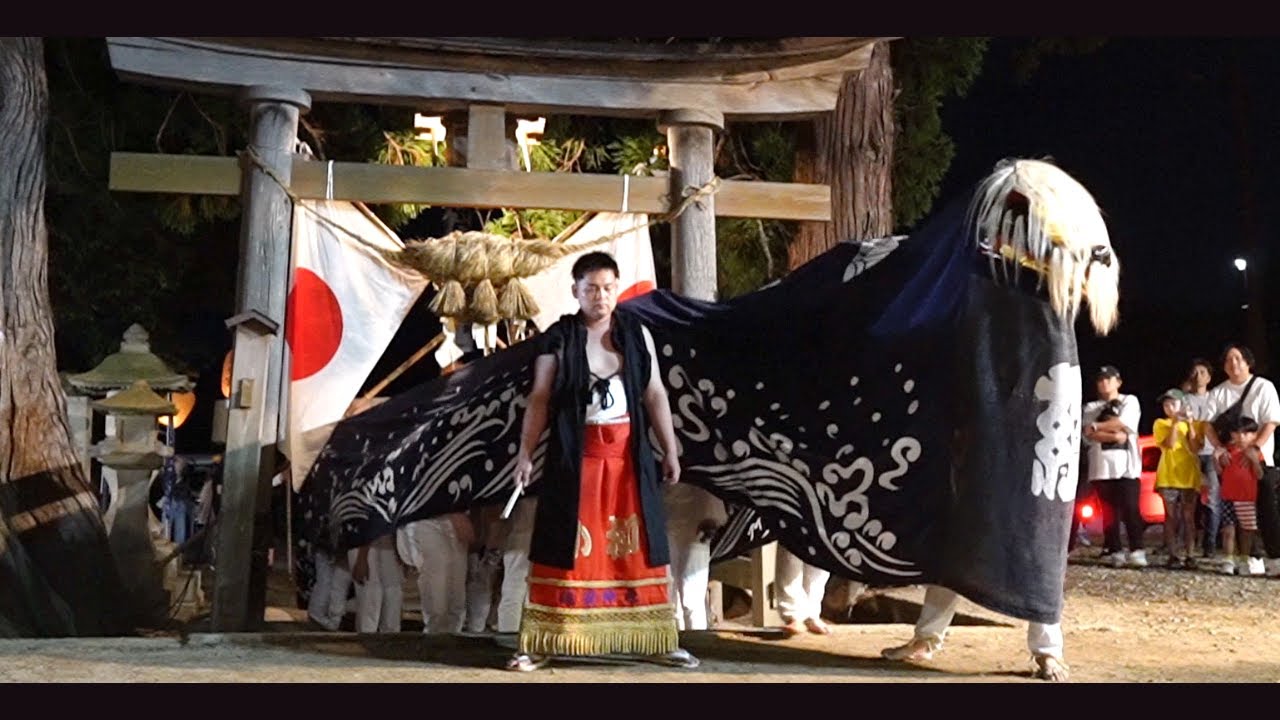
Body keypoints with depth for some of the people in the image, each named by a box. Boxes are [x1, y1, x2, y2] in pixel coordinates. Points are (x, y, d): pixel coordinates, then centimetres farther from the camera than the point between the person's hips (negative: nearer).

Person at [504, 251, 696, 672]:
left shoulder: (637, 333, 7)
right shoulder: (558, 338, 0)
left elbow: (655, 395, 8)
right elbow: (539, 400, -1)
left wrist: (670, 450, 5)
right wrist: (525, 453, -7)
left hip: (629, 457, 2)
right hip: (575, 456, -2)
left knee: (637, 547, 5)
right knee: (568, 548, -2)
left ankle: (655, 641, 14)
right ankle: (542, 644, 5)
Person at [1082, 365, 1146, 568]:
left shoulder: (1130, 401, 12)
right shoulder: (1090, 408, 16)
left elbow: (1124, 423, -7)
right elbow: (1089, 435, -1)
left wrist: (1097, 426, -4)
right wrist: (1114, 435, -13)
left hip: (1127, 464, -2)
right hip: (1101, 465, 2)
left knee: (1130, 509, -9)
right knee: (1109, 511, 1)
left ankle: (1137, 551, -9)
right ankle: (1114, 551, 3)